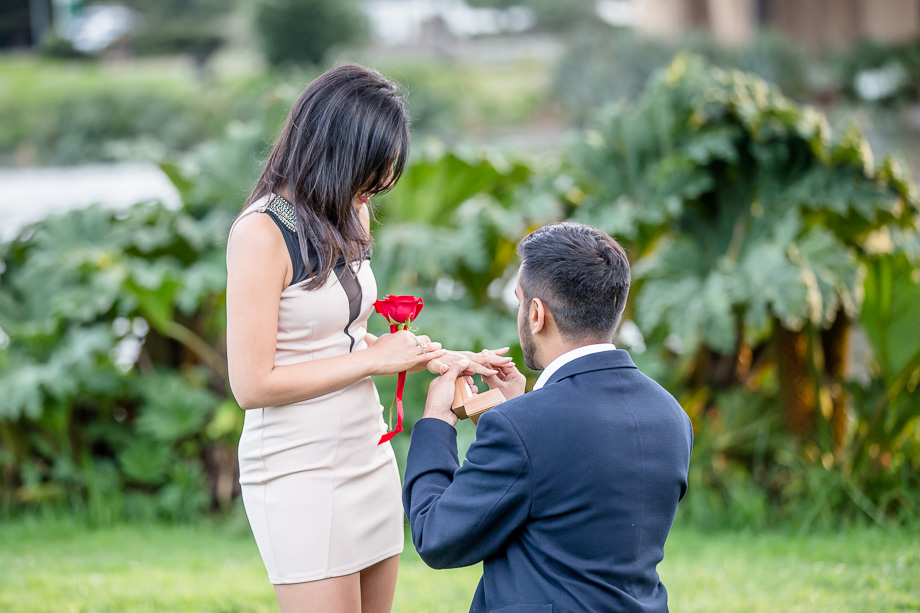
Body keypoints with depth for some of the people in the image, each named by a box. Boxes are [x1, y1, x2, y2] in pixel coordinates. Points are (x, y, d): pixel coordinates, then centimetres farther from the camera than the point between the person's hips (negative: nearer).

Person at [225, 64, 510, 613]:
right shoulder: (262, 232, -16)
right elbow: (252, 383, -19)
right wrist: (375, 359, -13)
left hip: (369, 457, 8)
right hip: (299, 472, -8)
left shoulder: (348, 218, 9)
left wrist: (439, 358, 5)